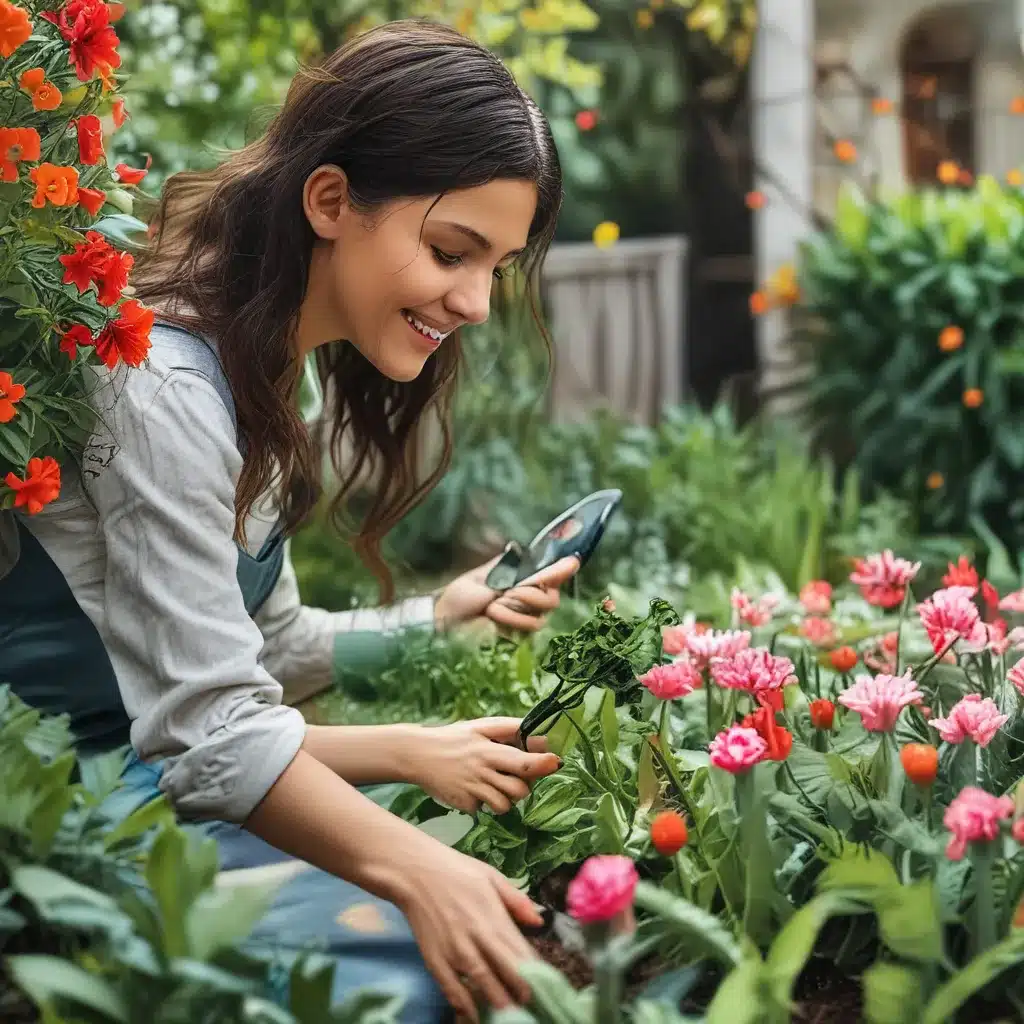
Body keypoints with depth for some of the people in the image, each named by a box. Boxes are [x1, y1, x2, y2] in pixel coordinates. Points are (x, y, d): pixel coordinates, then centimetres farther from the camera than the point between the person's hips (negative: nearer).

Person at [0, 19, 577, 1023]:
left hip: (156, 780, 9)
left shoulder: (262, 379, 10)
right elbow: (212, 730, -27)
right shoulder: (163, 384, -22)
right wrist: (412, 867, -38)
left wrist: (432, 621, 1)